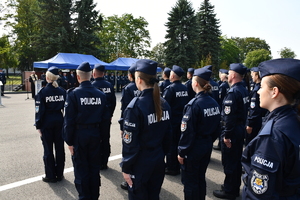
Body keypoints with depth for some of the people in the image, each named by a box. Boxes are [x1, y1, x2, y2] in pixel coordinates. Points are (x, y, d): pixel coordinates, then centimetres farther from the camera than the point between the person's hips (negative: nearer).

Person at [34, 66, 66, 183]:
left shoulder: (42, 92, -9)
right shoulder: (62, 91, 0)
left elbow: (39, 111, -10)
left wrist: (38, 126, -3)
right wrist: (65, 122, 9)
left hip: (47, 122, -3)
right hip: (59, 121, 3)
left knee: (48, 149, 7)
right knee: (59, 148, 11)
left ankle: (50, 176, 17)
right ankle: (59, 174, 22)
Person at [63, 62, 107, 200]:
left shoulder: (73, 93, -11)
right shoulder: (101, 94, 0)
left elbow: (69, 120, -12)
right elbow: (104, 117, 2)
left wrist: (69, 141, -5)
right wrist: (101, 135, 10)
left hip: (79, 135, -4)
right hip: (96, 134, 4)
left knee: (81, 168, 9)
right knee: (94, 167, 15)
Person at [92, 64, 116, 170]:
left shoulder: (92, 86, -13)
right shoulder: (109, 85, 2)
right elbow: (113, 101, 7)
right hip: (107, 117, 5)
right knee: (105, 140, 12)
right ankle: (104, 162, 22)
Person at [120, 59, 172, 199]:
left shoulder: (135, 106, -21)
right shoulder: (164, 104, -2)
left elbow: (130, 142, -19)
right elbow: (167, 135, 6)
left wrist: (126, 168, -8)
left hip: (140, 163, -6)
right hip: (159, 161, 6)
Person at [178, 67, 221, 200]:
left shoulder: (193, 104, -21)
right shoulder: (214, 103, -1)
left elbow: (187, 132, -20)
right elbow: (217, 128, 7)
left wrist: (181, 152, -11)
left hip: (193, 148, -7)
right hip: (207, 146, 7)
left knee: (190, 181, 10)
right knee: (200, 178, 23)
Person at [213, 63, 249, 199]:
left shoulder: (233, 92, -21)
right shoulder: (244, 90, 7)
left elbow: (229, 117, -24)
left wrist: (226, 135, -19)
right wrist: (242, 126, 19)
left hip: (232, 131, -9)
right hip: (240, 129, 9)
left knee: (229, 162, 4)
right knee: (237, 160, 19)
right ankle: (235, 187, 34)